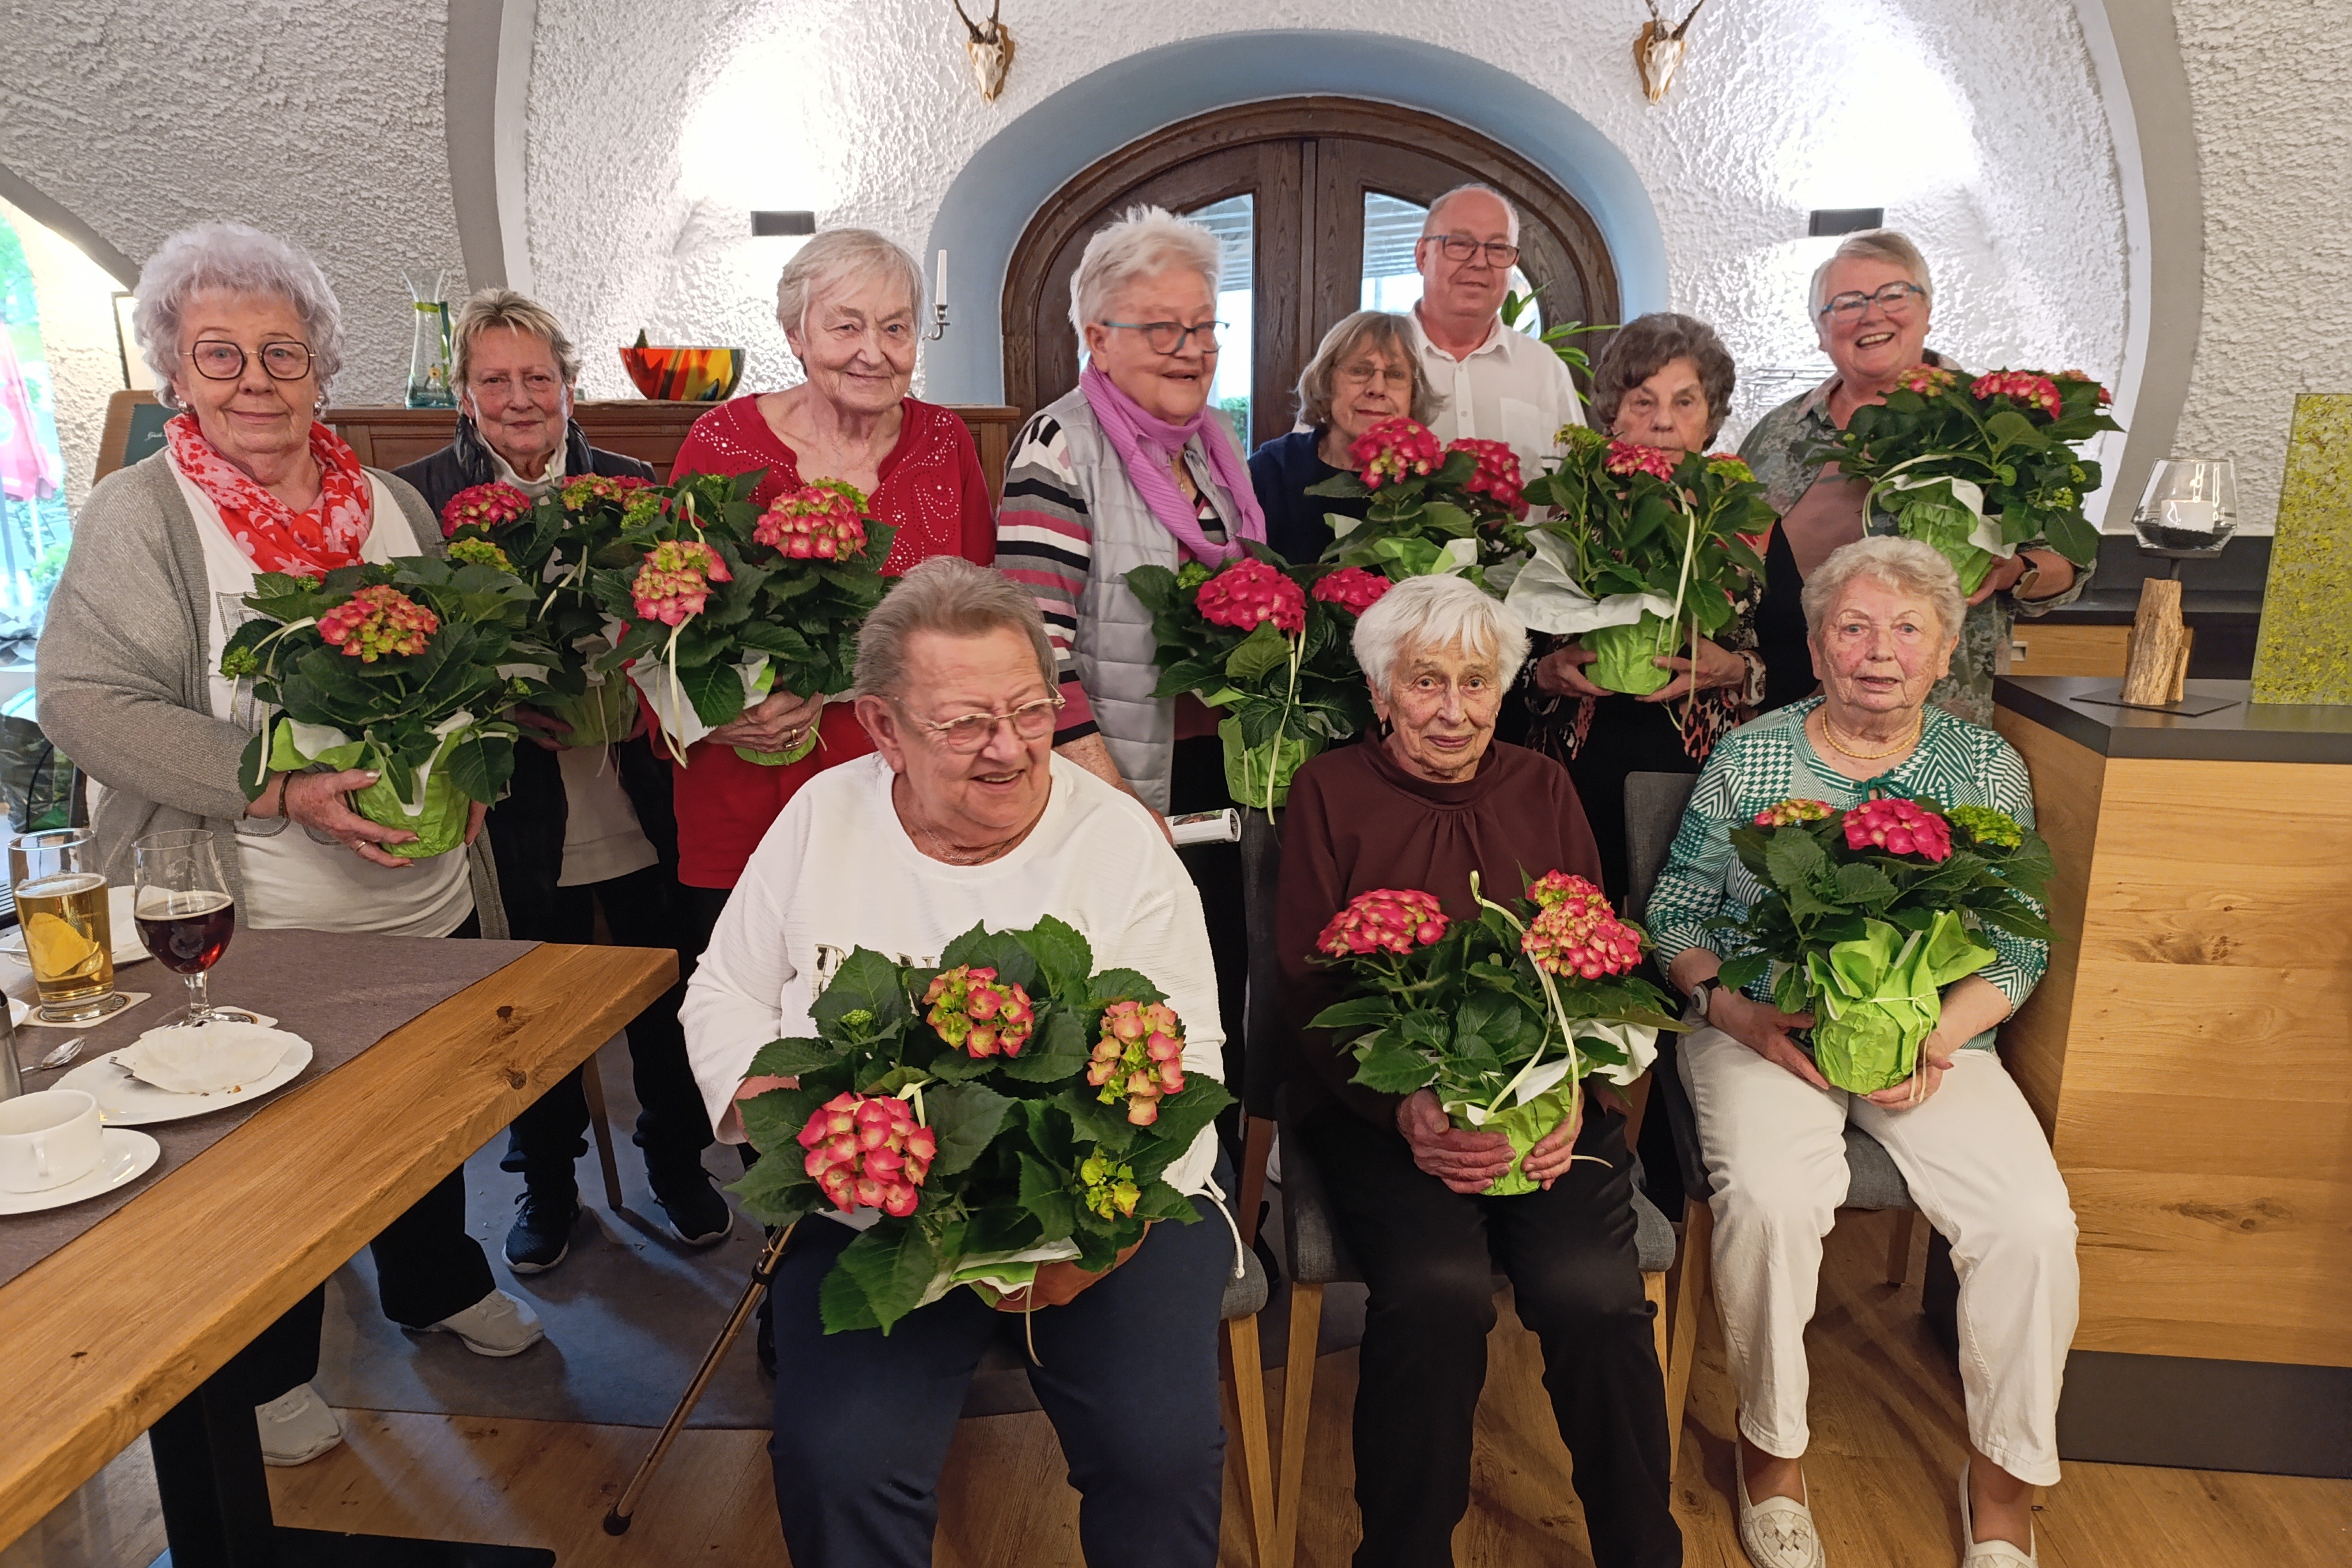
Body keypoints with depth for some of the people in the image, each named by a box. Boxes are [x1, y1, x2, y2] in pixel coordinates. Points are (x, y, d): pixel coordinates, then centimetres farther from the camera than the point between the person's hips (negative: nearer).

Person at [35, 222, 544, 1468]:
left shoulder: (393, 503, 7)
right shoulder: (136, 515, -8)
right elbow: (86, 701, -15)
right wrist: (285, 790, -24)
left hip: (430, 906, 5)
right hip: (255, 935, -4)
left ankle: (435, 1283, 46)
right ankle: (270, 1371, 36)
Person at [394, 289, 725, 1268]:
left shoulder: (630, 487, 5)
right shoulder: (420, 495, -1)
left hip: (644, 808, 2)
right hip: (520, 814, -1)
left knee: (669, 998, 13)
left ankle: (677, 1163, 37)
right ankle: (546, 1183, 37)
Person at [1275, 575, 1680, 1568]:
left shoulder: (1544, 790, 14)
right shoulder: (1332, 792, 6)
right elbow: (1308, 992, 0)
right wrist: (1404, 1111, -16)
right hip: (1375, 1102, -2)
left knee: (1594, 1291, -23)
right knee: (1438, 1290, -28)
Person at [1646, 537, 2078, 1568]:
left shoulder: (1988, 768, 6)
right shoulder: (1748, 759, 2)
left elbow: (2019, 951, 5)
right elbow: (1676, 914, 4)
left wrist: (1935, 1037, -13)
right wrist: (1734, 1011, -14)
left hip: (1935, 1043, 2)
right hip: (1767, 1032, -2)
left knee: (2034, 1223, -20)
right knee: (1771, 1198, -29)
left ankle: (2005, 1477, 7)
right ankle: (1773, 1446, -3)